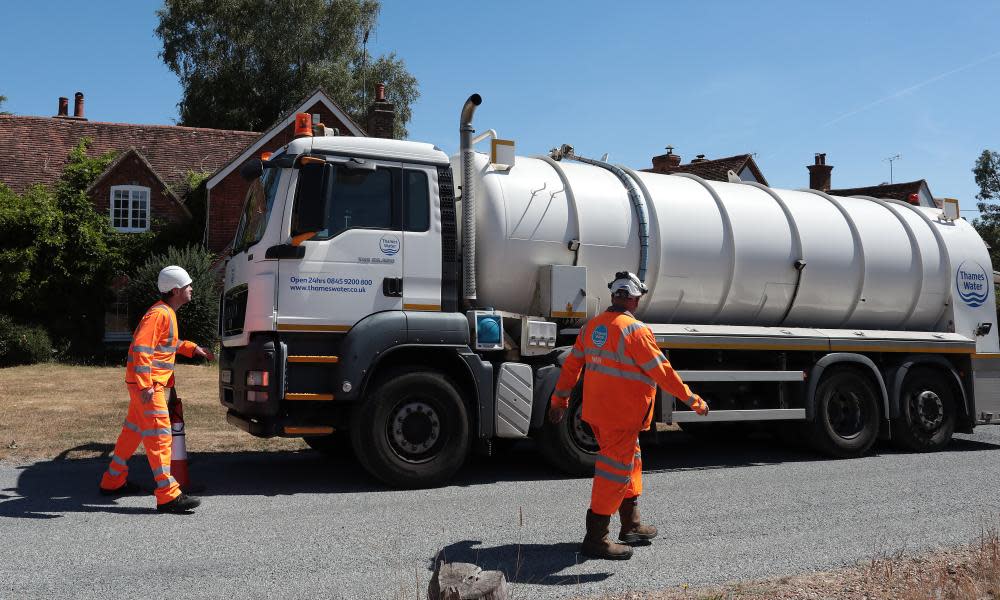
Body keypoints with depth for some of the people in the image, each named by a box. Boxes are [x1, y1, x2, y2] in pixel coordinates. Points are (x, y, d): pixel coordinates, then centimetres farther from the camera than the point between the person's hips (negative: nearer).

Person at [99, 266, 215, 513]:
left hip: (146, 384, 11)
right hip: (148, 384, -11)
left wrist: (193, 348, 21)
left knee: (133, 431, 20)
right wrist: (145, 386, -29)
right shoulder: (158, 314, -18)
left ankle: (113, 482, 34)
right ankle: (168, 496, -12)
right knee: (159, 436, -12)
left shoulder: (167, 313, 15)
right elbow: (141, 348, -25)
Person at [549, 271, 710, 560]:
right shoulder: (636, 330, -18)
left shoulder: (592, 325, 6)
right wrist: (693, 400, -8)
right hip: (622, 415, -9)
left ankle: (631, 525, 33)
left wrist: (559, 399, 22)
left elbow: (571, 364, 12)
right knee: (615, 470, -1)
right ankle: (596, 538, 3)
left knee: (630, 460, 22)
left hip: (596, 410, 9)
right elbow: (661, 371, -17)